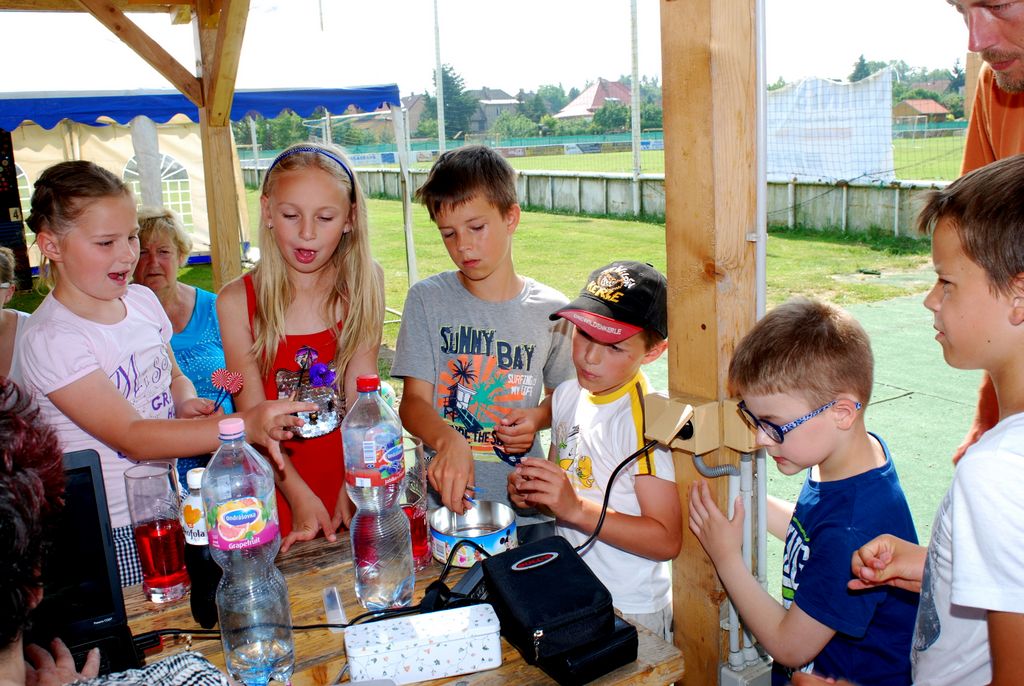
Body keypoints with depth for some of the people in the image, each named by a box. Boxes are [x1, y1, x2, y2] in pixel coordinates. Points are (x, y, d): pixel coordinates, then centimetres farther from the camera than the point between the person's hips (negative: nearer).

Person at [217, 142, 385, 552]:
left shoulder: (363, 286, -2)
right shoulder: (238, 302, -6)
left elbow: (360, 396, -8)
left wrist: (352, 486, -18)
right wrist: (299, 495, -17)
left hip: (353, 469, 1)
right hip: (277, 482, -1)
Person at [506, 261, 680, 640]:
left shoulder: (645, 419, -23)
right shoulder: (567, 394, 0)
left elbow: (667, 540, -23)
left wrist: (575, 508, -30)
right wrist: (532, 492, -7)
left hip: (629, 612, -7)